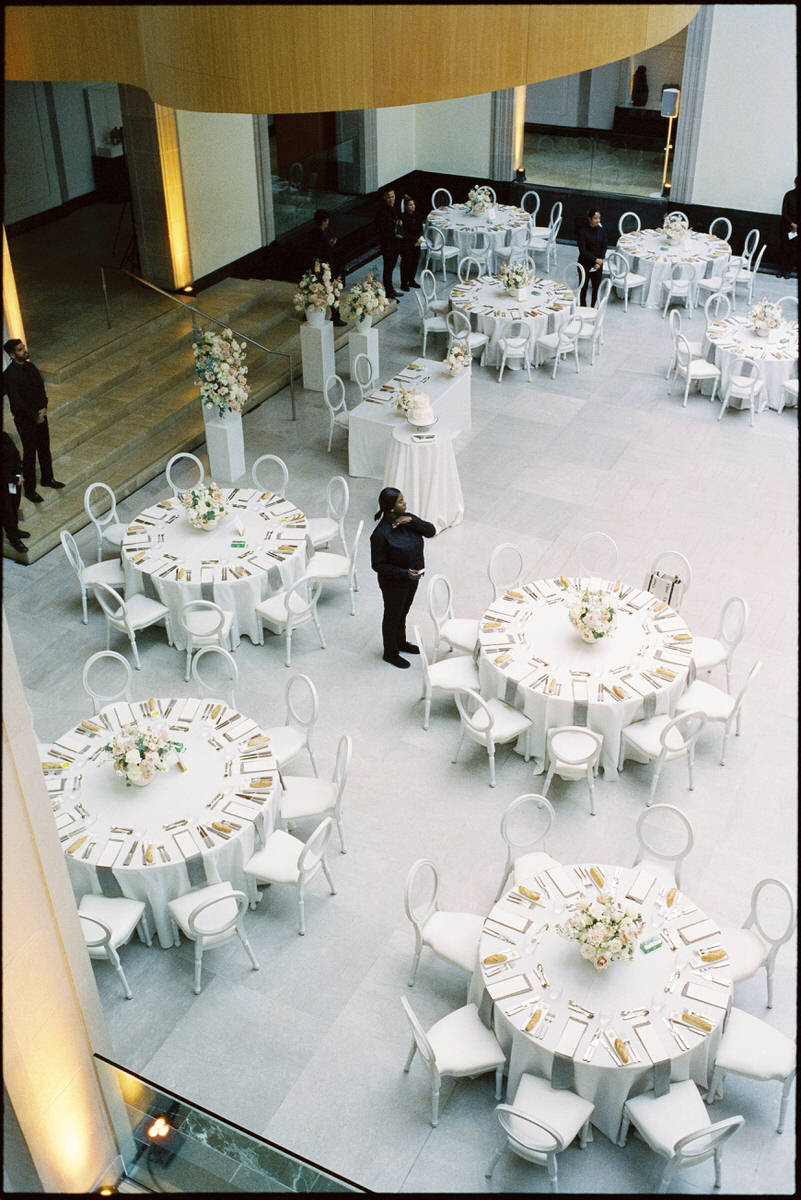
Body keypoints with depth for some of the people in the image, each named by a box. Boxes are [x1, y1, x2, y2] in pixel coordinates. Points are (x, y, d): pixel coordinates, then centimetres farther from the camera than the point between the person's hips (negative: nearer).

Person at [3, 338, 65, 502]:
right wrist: (35, 417, -17)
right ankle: (29, 490, 14)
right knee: (29, 453, 2)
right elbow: (17, 402, -22)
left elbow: (41, 387, 7)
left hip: (39, 415, 7)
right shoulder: (9, 375, -21)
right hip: (24, 419, -7)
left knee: (44, 448, 19)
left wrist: (44, 408, -8)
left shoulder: (30, 366, 2)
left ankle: (47, 478, 38)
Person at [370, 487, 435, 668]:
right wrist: (404, 573, -29)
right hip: (394, 583, -7)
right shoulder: (381, 534, -29)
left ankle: (401, 643, 51)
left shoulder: (406, 518, -7)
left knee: (403, 612, 28)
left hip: (412, 578, 7)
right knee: (392, 616, 15)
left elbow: (431, 531, -8)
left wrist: (412, 521, -23)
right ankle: (390, 653, 36)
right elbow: (378, 565, -23)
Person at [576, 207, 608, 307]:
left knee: (596, 286, 7)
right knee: (584, 286, 4)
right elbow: (583, 250, -16)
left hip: (598, 262, 4)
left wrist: (600, 260, -12)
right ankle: (583, 307, 16)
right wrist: (595, 260, -17)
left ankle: (593, 307, 20)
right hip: (585, 263, -4)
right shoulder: (582, 230, -14)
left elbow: (605, 246, 0)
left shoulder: (601, 229, -1)